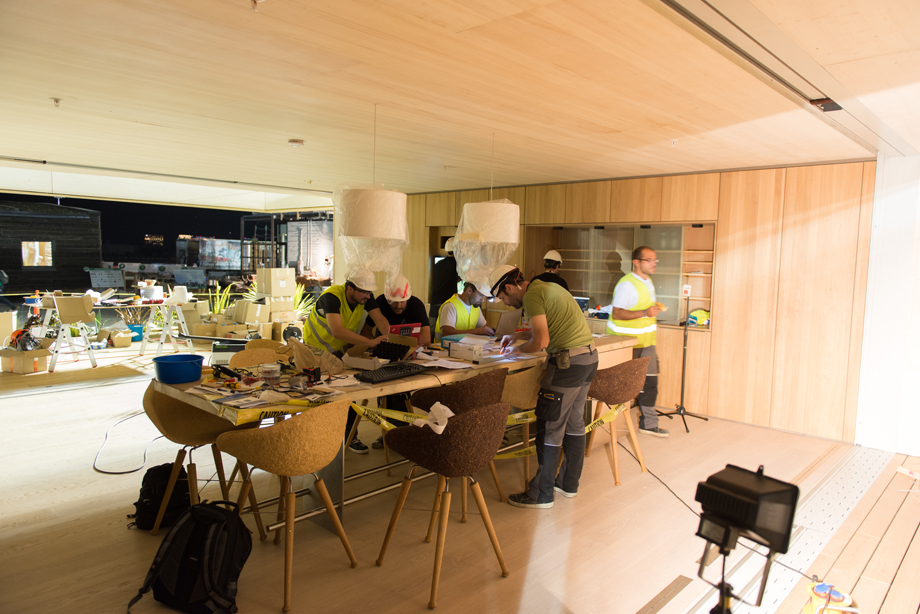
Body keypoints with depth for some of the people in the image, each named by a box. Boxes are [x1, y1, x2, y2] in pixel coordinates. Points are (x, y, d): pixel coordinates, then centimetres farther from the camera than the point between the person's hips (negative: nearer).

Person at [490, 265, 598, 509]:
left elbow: (541, 341, -20)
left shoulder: (531, 295, -12)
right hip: (589, 356, 10)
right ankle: (569, 483, 30)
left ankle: (542, 494, 6)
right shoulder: (546, 287, 17)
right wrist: (519, 335, 26)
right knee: (574, 422, 17)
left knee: (549, 426, -2)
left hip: (569, 361, -10)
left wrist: (518, 350, -2)